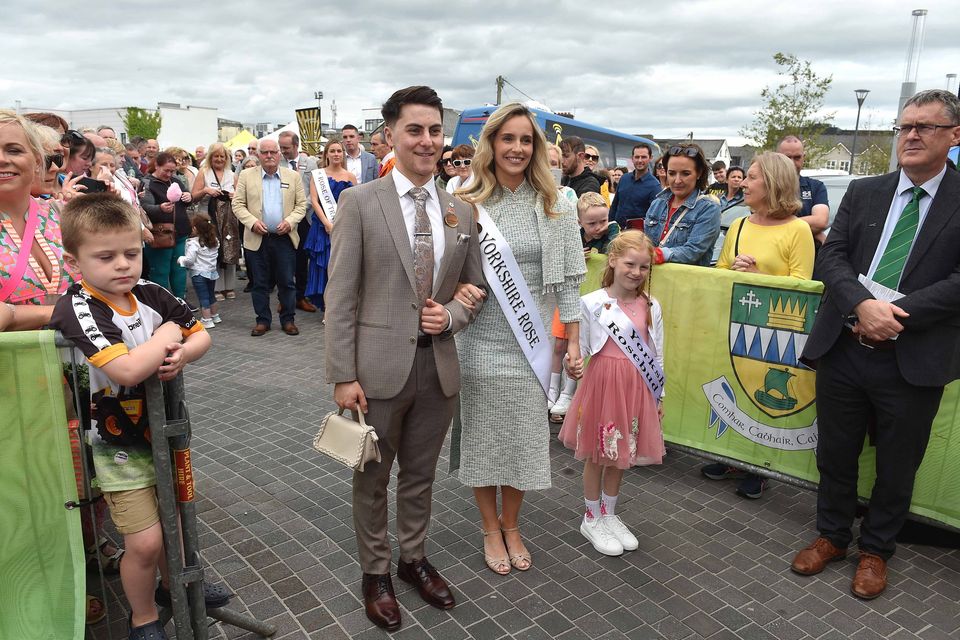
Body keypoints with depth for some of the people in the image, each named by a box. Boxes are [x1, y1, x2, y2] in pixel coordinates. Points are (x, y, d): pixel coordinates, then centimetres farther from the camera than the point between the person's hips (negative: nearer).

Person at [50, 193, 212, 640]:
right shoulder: (76, 309, -23)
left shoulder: (151, 295, -6)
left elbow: (201, 336, 3)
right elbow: (127, 369, -36)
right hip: (118, 447, -5)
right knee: (144, 542, -2)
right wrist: (167, 335, -20)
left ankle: (174, 585, 48)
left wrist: (181, 354, -18)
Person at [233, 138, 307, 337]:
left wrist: (289, 221, -12)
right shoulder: (246, 176, 4)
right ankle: (263, 320, 18)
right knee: (260, 283, 7)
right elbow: (238, 204, 3)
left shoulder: (293, 176, 5)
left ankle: (288, 319, 16)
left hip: (285, 238, 0)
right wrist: (252, 222, -13)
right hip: (257, 238, 0)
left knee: (287, 282, 4)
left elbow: (301, 204, 4)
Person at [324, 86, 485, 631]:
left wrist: (451, 315, -9)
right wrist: (343, 376, -13)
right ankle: (376, 571, 37)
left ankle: (414, 558, 42)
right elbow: (341, 296, -9)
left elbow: (476, 289, 12)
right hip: (380, 366, -3)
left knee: (421, 475, 20)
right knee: (373, 478, 15)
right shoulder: (360, 202, -7)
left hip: (439, 365, 4)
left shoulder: (462, 211, 5)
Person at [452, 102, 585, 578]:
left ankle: (511, 525, 35)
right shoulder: (468, 205, -4)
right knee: (483, 433, 10)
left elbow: (566, 278, 2)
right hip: (480, 339, -1)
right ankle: (491, 529, 32)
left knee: (525, 434, 11)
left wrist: (573, 339, 1)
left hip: (531, 341, 1)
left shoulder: (553, 206, 1)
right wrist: (457, 289, -17)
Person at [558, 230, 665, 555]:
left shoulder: (651, 306, 1)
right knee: (596, 456, 10)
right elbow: (582, 348, -4)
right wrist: (573, 362, -27)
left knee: (620, 456, 17)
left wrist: (657, 397, 11)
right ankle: (591, 519, 30)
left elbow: (657, 356, 8)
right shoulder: (592, 303, -9)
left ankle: (609, 514, 37)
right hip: (601, 382, -3)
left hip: (636, 387, 3)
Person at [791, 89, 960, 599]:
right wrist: (863, 304, -17)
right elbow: (830, 256, 0)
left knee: (897, 466, 14)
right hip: (843, 348, 2)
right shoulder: (863, 192, 7)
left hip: (914, 360, -2)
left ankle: (876, 550, 37)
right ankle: (831, 536, 37)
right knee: (835, 453, 16)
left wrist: (894, 314, -19)